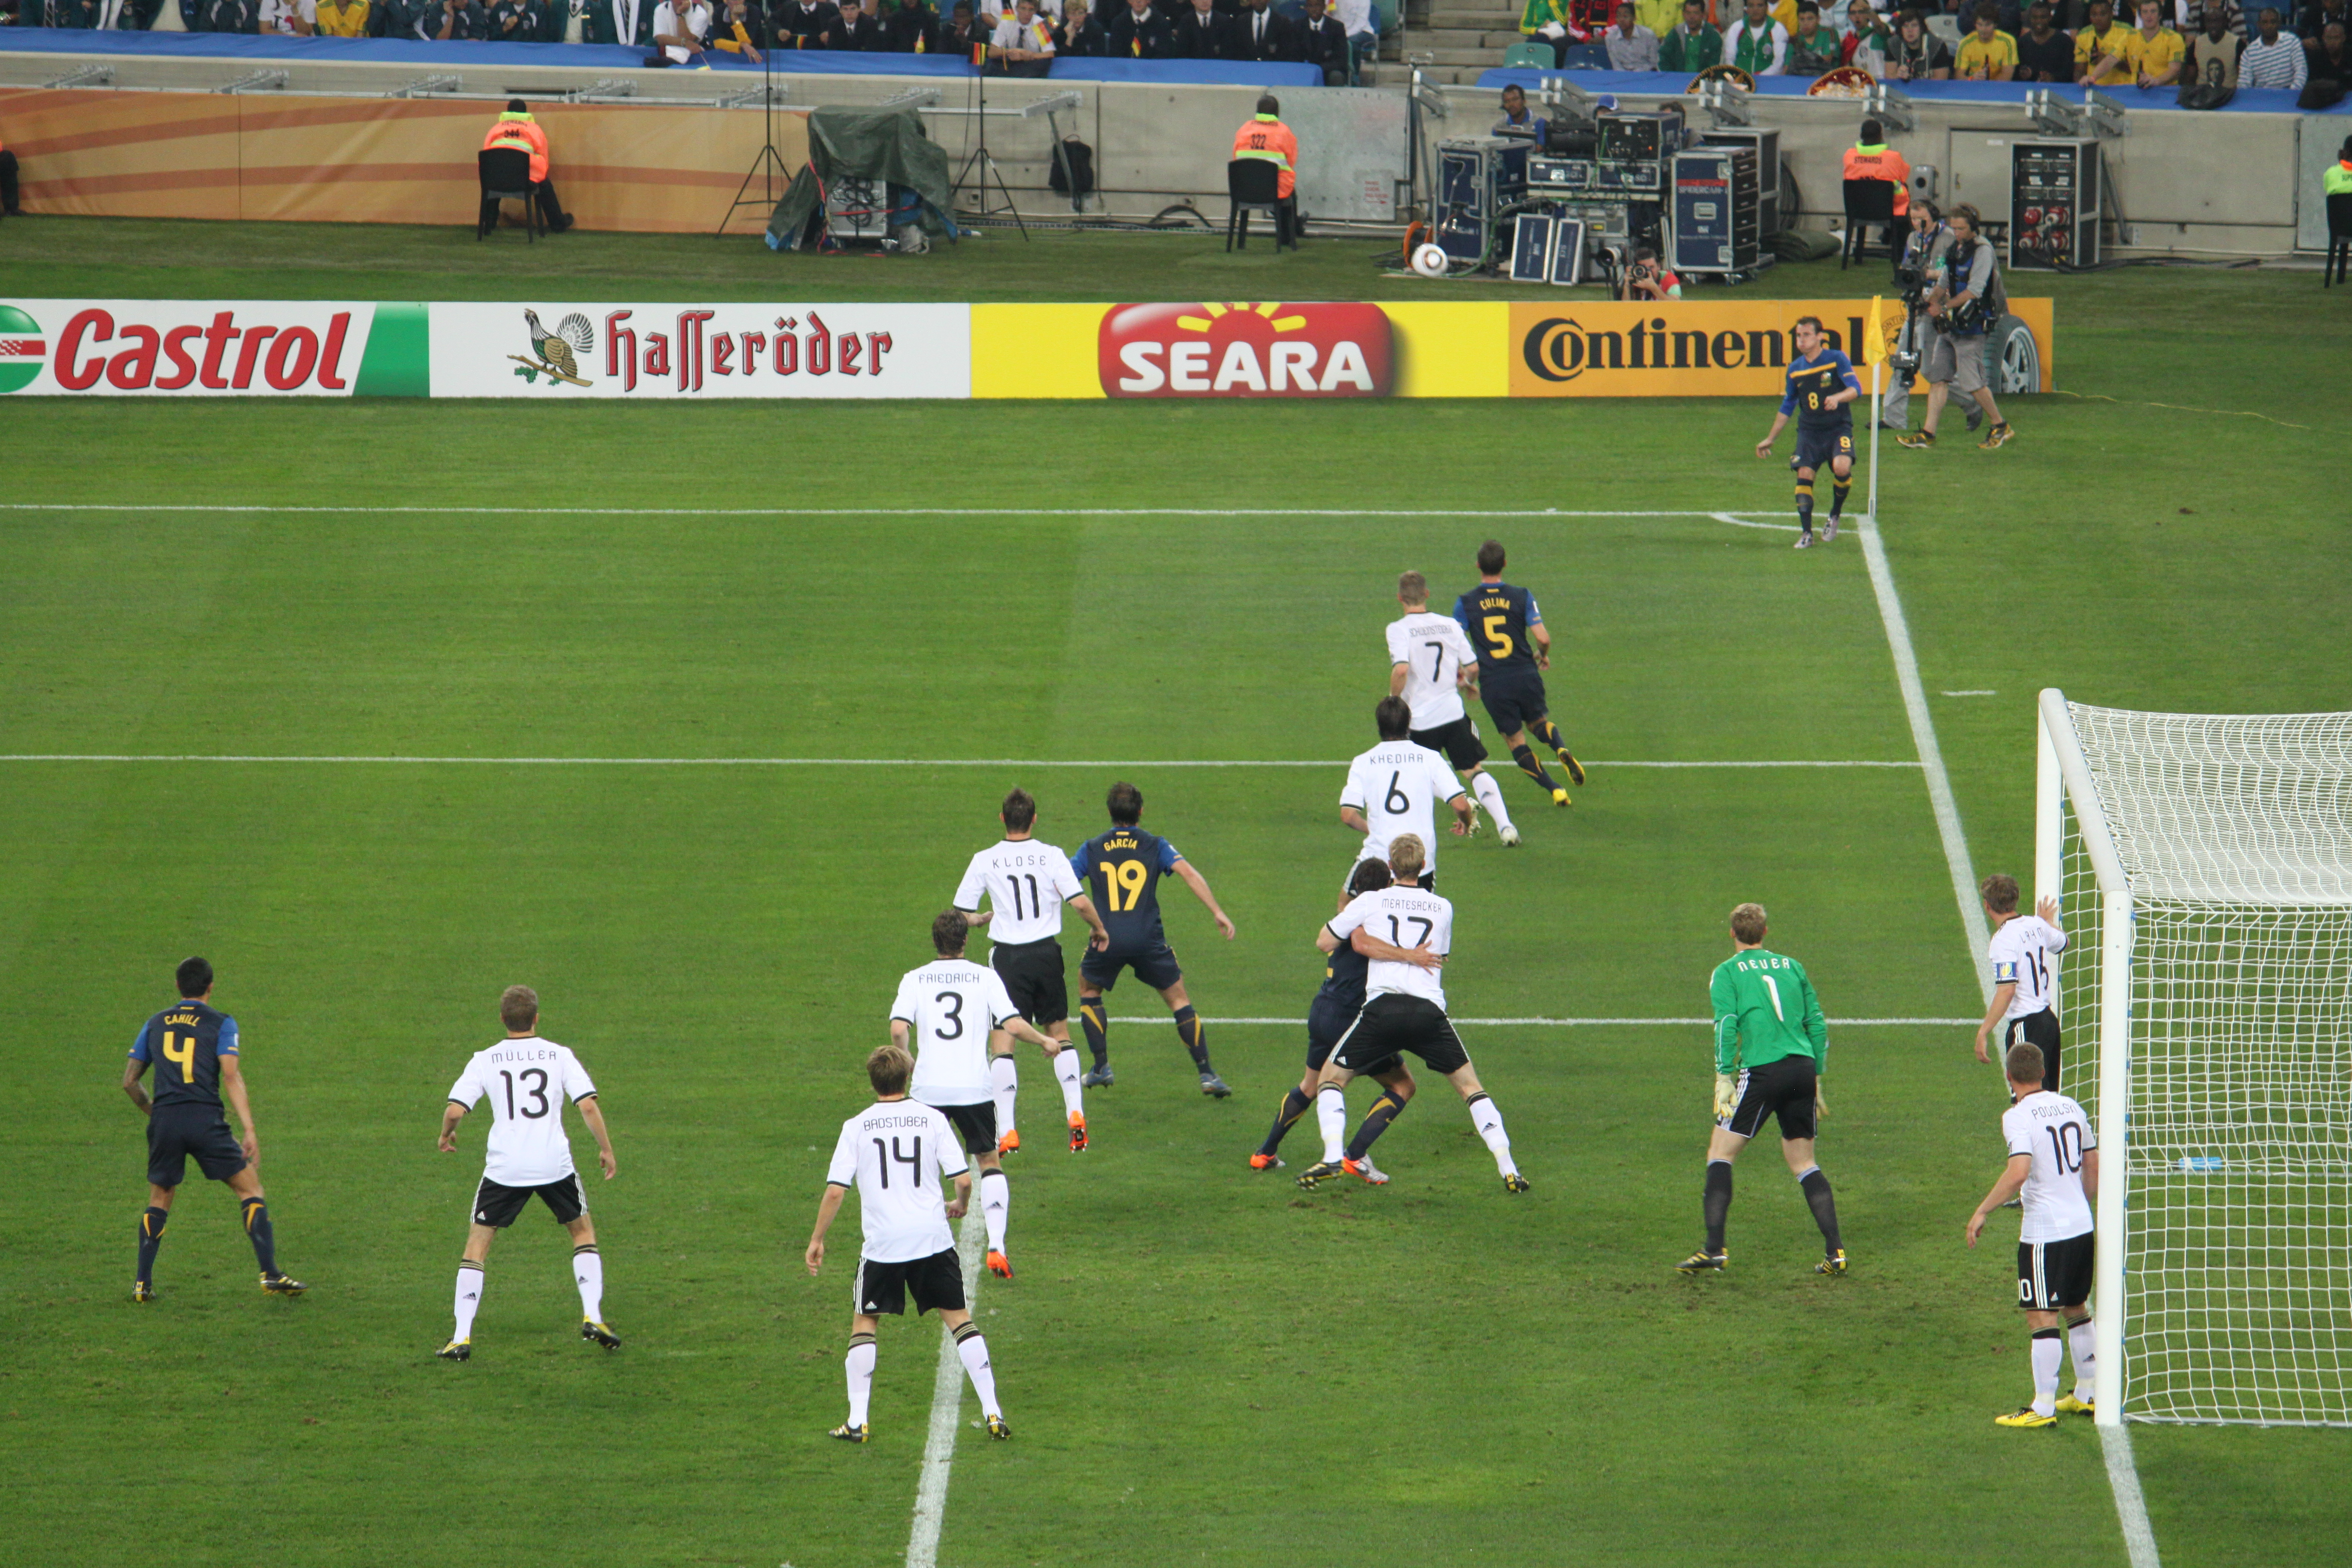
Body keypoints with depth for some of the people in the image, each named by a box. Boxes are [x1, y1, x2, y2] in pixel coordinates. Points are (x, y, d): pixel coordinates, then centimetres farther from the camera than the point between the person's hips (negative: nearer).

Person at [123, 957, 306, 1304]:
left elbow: (129, 1081, 18)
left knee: (159, 1200, 18)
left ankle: (143, 1283, 11)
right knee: (250, 1188, 6)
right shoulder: (221, 1023, 6)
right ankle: (269, 1274, -3)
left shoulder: (155, 1024, 18)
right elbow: (232, 1077, -5)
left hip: (164, 1119, 3)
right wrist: (250, 1131, -8)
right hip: (206, 1118, -3)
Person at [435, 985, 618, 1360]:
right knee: (583, 1232, 22)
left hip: (504, 1167, 0)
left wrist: (447, 1135, 17)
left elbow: (455, 1109, -5)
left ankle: (462, 1337, 0)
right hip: (554, 1163, 0)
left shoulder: (485, 1061, 2)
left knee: (478, 1243, 9)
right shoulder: (559, 1055, 2)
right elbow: (588, 1104, -6)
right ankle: (592, 1317, 9)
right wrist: (606, 1148, 6)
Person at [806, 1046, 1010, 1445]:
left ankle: (857, 1420, 5)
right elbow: (963, 1179, -2)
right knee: (959, 1318, 10)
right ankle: (992, 1412, 5)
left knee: (865, 1322, 13)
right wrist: (961, 1205, 21)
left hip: (882, 1243, -1)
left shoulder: (857, 1127, 0)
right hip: (933, 1239, 1)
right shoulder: (932, 1119, 2)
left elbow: (835, 1189, -4)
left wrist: (817, 1239, 6)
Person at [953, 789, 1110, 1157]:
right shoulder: (1051, 856, -3)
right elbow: (1080, 902, -10)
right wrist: (1100, 930, 9)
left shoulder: (985, 861, -2)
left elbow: (961, 916, 0)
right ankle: (1075, 1111, 6)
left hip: (1007, 956, -1)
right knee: (1059, 1033, 18)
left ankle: (1006, 1130, -7)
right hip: (1046, 953, 1)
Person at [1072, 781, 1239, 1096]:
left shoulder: (1091, 849, 11)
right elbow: (1188, 873, -5)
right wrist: (1217, 912, -7)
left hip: (1107, 939, 1)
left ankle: (1101, 1067, 22)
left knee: (1088, 991, 27)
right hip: (1148, 938, -1)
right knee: (1178, 999, 10)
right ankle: (1206, 1074, 2)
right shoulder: (1155, 845, 8)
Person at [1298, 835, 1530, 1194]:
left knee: (1330, 1078, 13)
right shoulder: (1442, 909, 17)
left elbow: (1324, 942, 14)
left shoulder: (1371, 902, 9)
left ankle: (1333, 1156, -8)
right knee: (1470, 1087, 16)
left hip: (1382, 1006, -2)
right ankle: (1508, 1169, 7)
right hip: (1429, 1009, 2)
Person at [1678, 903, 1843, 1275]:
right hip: (1803, 1070, 4)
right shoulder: (1791, 966, 17)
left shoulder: (1727, 973, 4)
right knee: (1804, 1162, 14)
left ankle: (1714, 1249, -6)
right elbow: (1818, 1024, 15)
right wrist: (1817, 1080, 20)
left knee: (1720, 1154, 5)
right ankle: (1834, 1251, 5)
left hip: (1762, 1073, -4)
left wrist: (1724, 1079, -8)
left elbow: (1726, 1027, -9)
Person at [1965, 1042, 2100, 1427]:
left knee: (2042, 1319, -4)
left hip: (2045, 1233, -8)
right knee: (2076, 1310, 20)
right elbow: (2093, 1167, 16)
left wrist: (1983, 1212, -18)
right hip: (2082, 1228, 8)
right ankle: (2088, 1395, 27)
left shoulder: (2019, 1117, -13)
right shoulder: (2070, 1107, 9)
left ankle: (2044, 1408, -3)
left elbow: (2018, 1173, -26)